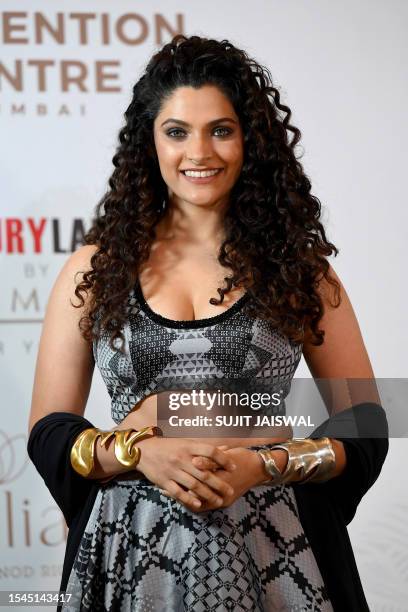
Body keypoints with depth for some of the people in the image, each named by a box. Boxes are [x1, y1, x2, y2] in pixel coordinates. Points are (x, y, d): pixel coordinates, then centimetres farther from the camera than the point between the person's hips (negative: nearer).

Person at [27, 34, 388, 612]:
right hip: (133, 545, 1)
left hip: (271, 546, 0)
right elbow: (48, 433, 3)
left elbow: (364, 429, 3)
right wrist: (141, 452, -14)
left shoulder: (298, 266, 2)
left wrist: (262, 466, -13)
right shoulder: (93, 270, 2)